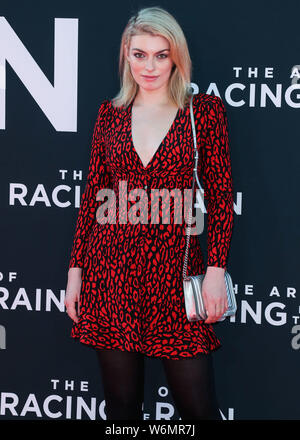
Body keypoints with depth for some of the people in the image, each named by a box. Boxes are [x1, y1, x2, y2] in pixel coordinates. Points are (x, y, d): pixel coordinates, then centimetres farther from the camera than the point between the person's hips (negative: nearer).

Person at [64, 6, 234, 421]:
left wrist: (216, 268, -8)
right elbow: (93, 195, 11)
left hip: (174, 265, -2)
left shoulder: (205, 109, 2)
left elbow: (220, 195, 1)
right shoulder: (110, 112, 9)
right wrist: (75, 269, 8)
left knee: (196, 404, -1)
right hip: (112, 265, 2)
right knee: (121, 403, 9)